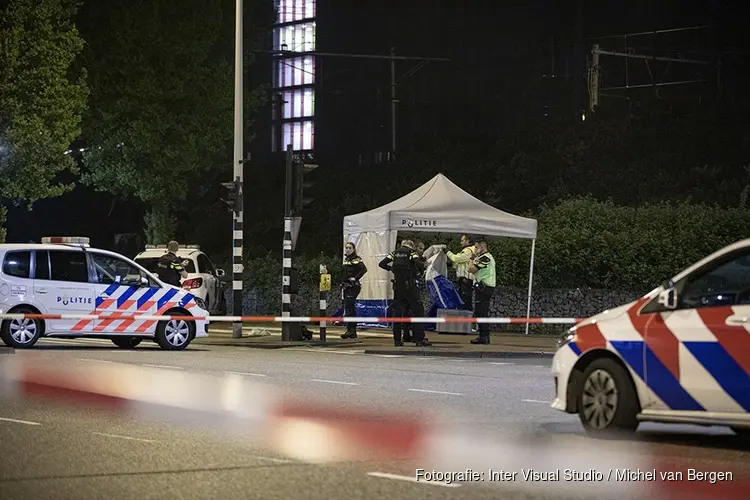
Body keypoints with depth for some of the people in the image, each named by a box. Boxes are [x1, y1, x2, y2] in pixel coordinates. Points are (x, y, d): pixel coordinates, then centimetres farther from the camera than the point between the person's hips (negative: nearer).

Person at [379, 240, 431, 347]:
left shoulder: (394, 253, 9)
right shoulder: (412, 253, -1)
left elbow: (382, 264, 5)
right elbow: (420, 265, -17)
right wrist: (420, 272, 3)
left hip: (397, 287, 4)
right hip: (410, 285, -4)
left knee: (397, 313, 10)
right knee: (418, 312, 1)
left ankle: (397, 340, 8)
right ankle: (419, 340, -5)